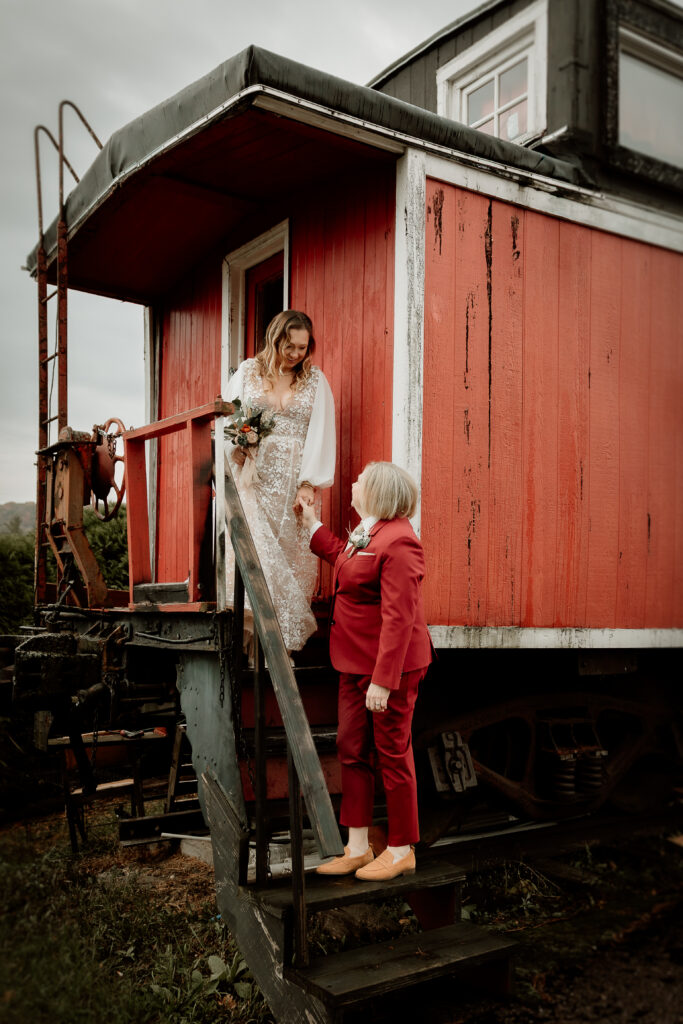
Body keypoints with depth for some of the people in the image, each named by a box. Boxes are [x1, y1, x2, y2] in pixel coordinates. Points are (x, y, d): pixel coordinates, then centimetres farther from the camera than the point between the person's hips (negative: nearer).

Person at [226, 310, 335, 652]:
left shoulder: (315, 379, 10)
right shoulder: (248, 371, 12)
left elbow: (321, 434, 2)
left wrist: (309, 483, -8)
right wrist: (238, 451, -9)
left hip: (295, 480, 0)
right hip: (253, 479, 0)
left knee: (293, 558, -5)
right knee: (257, 551, -12)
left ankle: (291, 636, 1)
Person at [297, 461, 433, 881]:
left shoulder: (398, 542, -21)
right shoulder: (367, 532, 10)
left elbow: (399, 618, -25)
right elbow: (341, 557, 34)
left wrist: (383, 680, -27)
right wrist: (312, 521, 34)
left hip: (390, 665, -10)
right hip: (356, 664, 10)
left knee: (393, 754, 3)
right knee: (352, 749, 13)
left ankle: (402, 851, 19)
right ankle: (358, 848, 24)